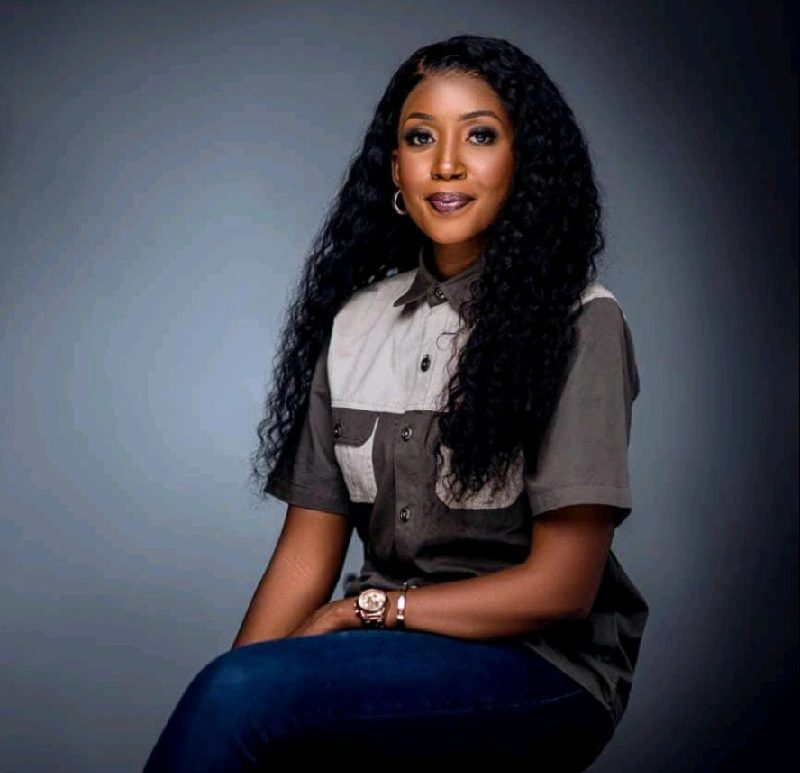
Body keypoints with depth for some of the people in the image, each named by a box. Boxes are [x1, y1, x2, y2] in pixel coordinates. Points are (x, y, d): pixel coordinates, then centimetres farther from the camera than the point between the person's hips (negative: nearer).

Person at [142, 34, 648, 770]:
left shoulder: (579, 321, -7)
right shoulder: (355, 322, 9)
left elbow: (560, 586, -10)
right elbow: (309, 548, 3)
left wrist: (367, 609, -8)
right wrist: (225, 700, -12)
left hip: (543, 666, -4)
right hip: (394, 655, 4)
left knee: (246, 691, -28)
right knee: (230, 699, -28)